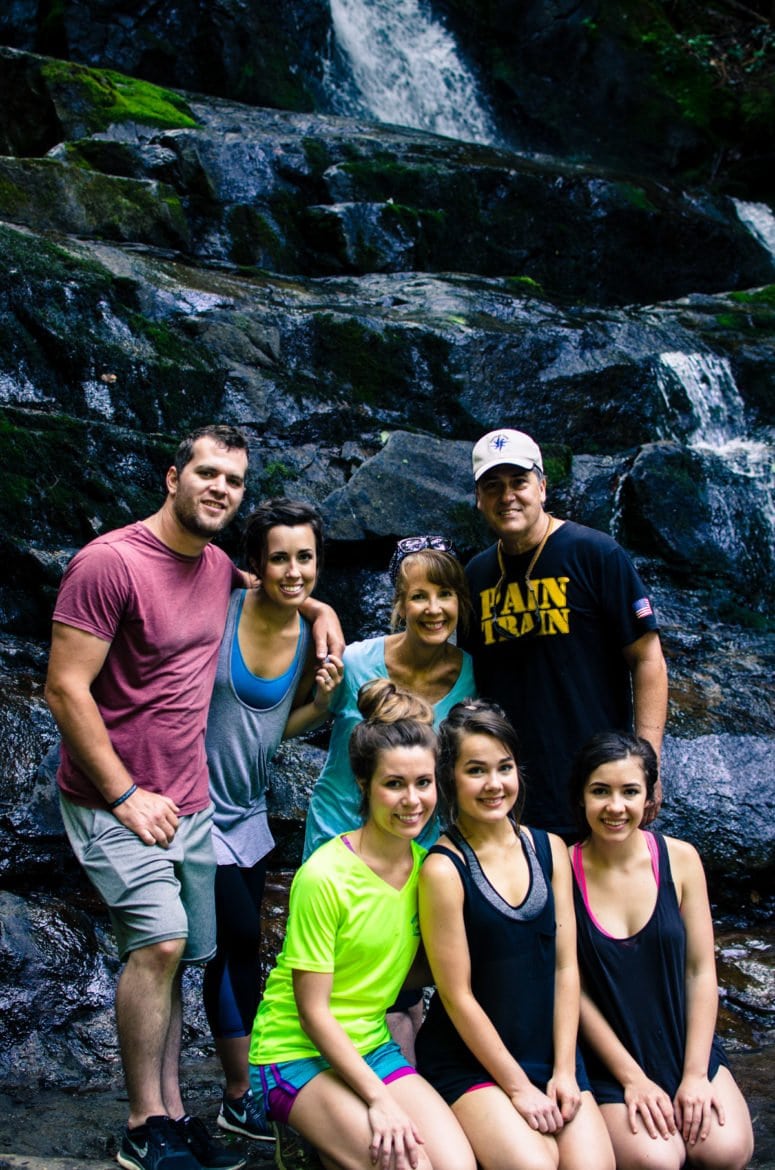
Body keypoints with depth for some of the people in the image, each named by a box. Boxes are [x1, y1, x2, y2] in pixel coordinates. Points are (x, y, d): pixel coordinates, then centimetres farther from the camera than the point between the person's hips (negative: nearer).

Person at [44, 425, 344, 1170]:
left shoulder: (218, 567, 7)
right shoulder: (109, 562, -15)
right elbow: (65, 690, -17)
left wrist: (321, 609, 8)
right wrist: (126, 796, -17)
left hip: (188, 801, 7)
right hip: (114, 802, -7)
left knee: (170, 954, 10)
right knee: (161, 940, -18)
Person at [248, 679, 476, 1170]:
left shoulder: (427, 867, -1)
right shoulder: (325, 876, -20)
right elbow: (313, 1012, -17)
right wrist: (378, 1099, -19)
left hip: (371, 1044, 6)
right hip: (298, 1052, -6)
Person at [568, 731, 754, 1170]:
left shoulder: (679, 858, -6)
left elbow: (701, 970, -2)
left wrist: (695, 1074, -8)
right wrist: (632, 1078, -10)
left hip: (685, 1045, 2)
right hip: (610, 1060, -2)